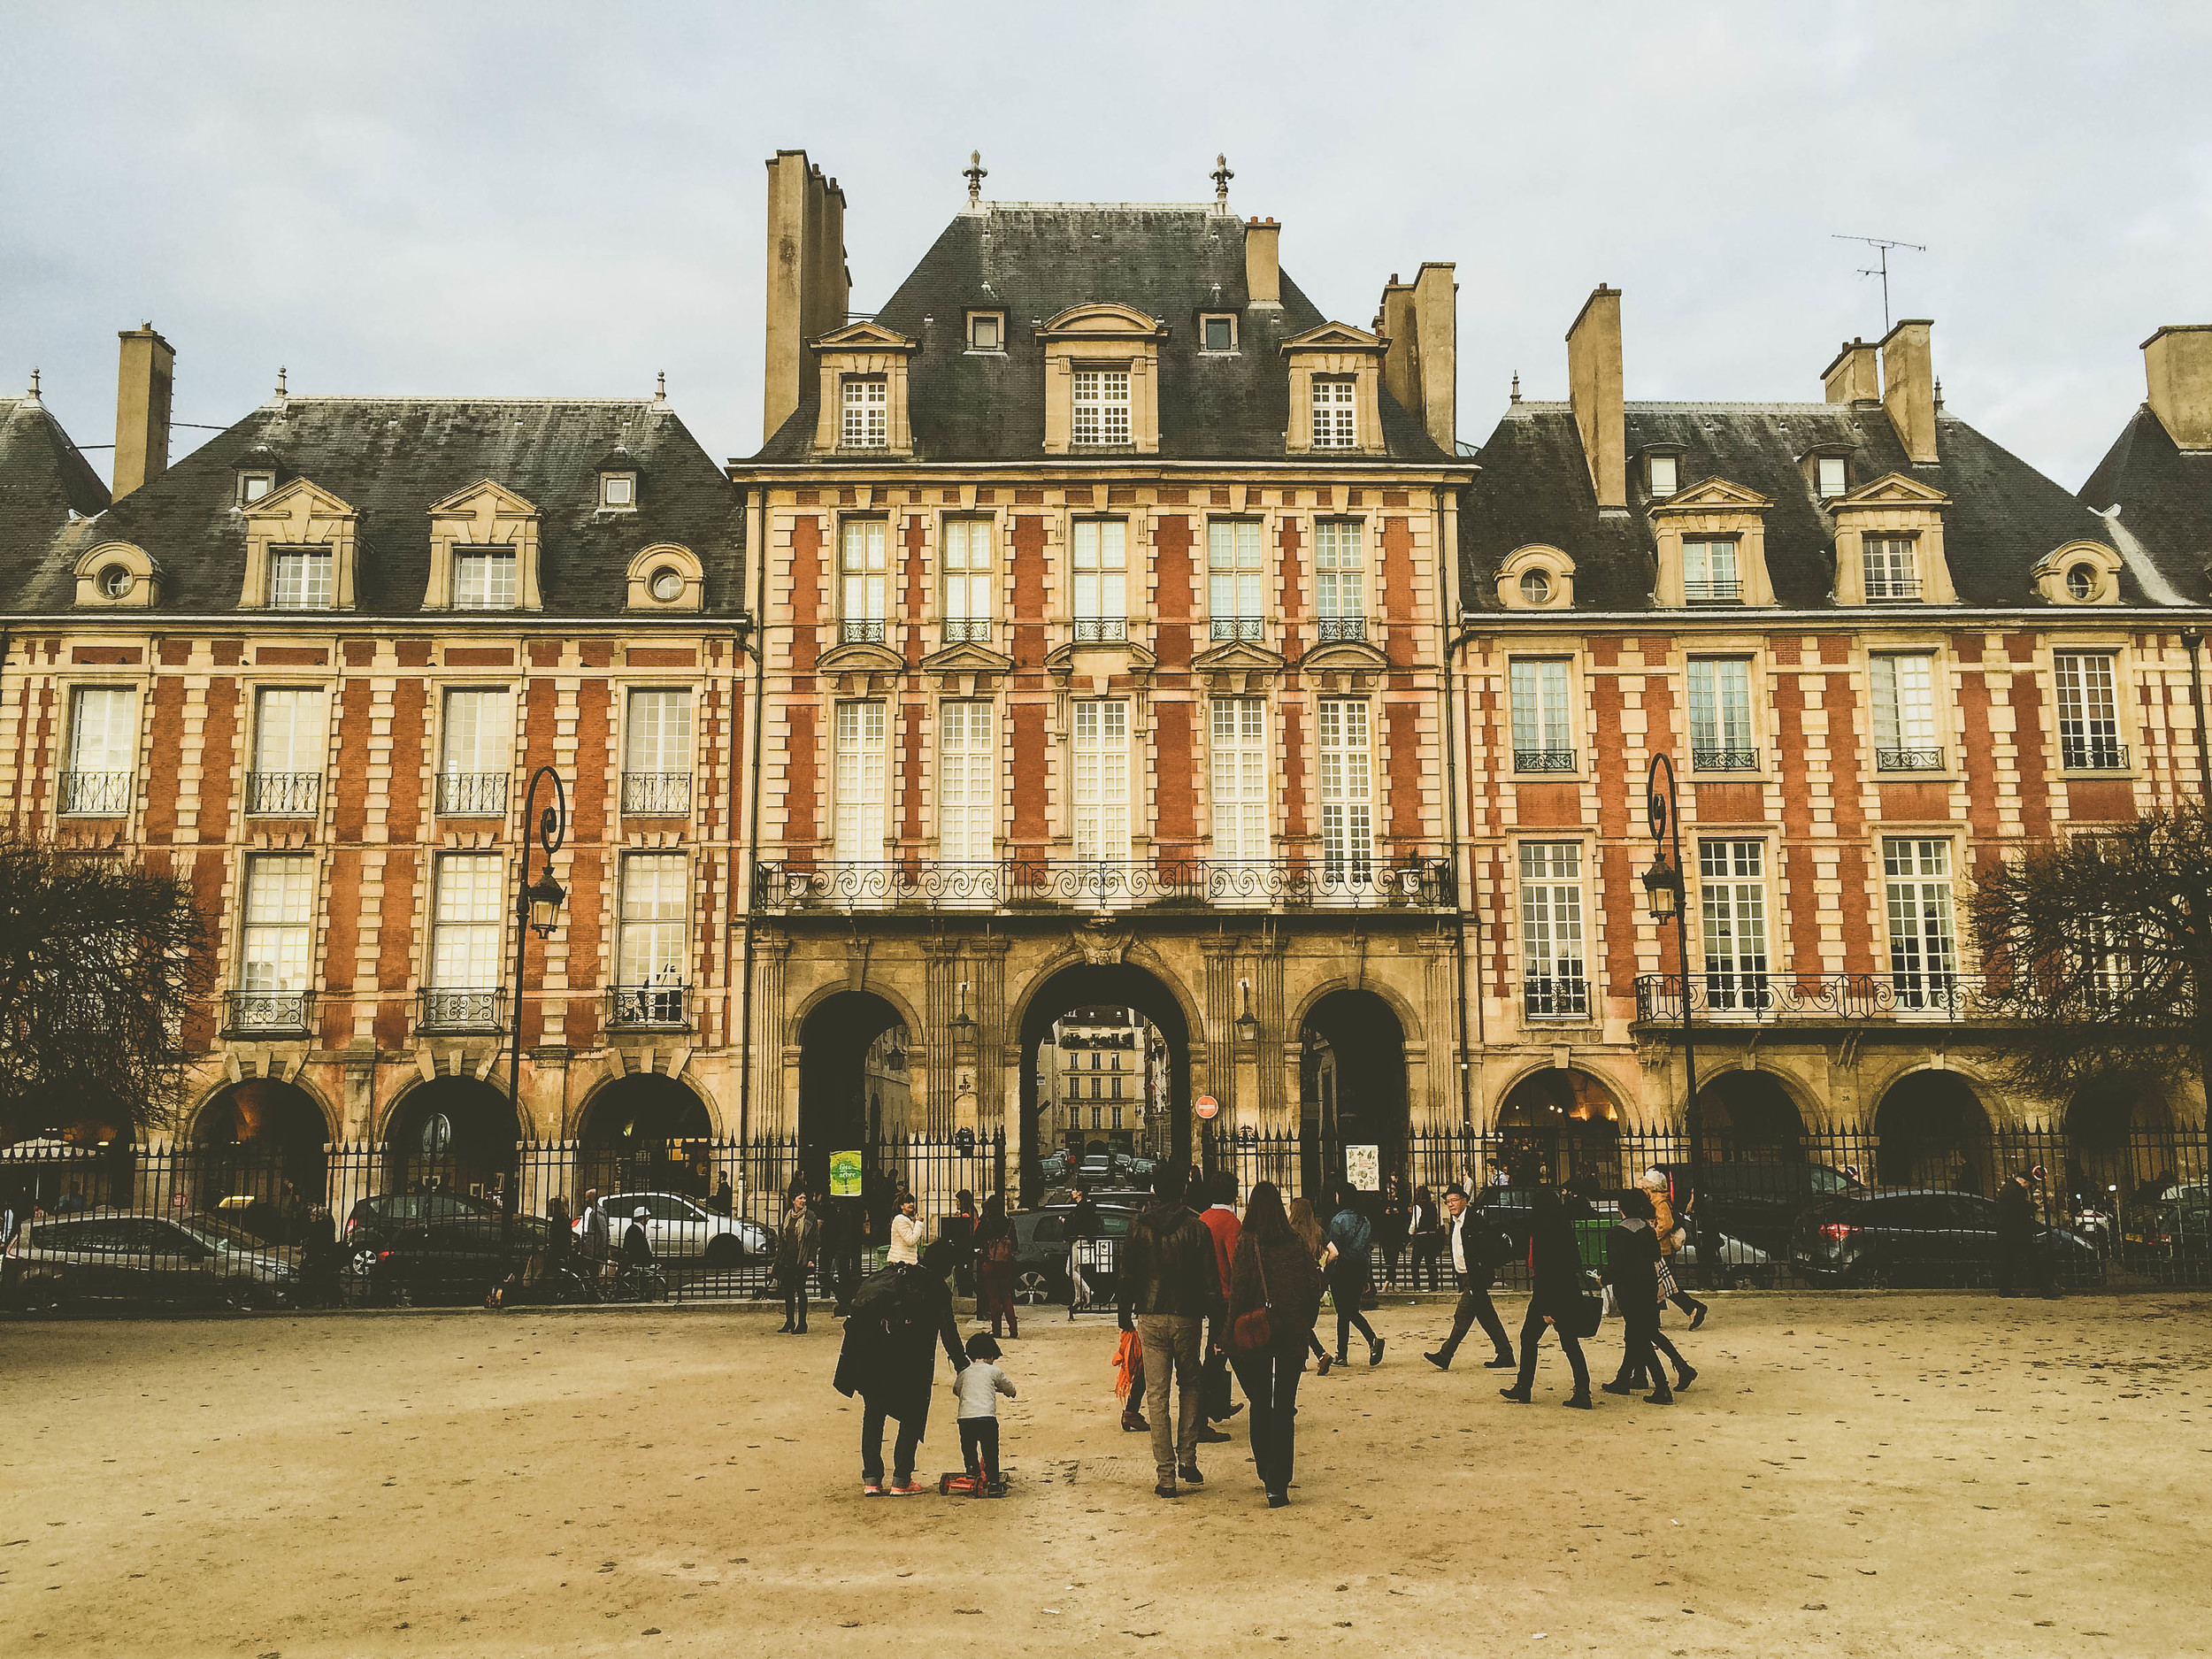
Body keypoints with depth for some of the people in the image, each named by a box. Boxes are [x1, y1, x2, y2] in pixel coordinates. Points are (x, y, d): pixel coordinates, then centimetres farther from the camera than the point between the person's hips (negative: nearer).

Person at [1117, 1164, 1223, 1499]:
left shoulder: (1138, 1227, -1)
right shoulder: (1197, 1228, -5)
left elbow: (1126, 1275, 2)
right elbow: (1210, 1279, -4)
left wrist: (1124, 1314, 12)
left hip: (1150, 1320, 0)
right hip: (1187, 1319, 0)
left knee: (1157, 1396, 4)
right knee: (1189, 1384, 21)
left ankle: (1166, 1476, 2)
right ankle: (1188, 1459, 13)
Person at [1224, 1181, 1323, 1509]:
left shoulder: (1247, 1243, -9)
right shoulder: (1297, 1243, 0)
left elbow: (1239, 1290, -11)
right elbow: (1315, 1287, 2)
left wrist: (1233, 1335, -3)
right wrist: (1305, 1328, 11)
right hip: (1292, 1335, 2)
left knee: (1260, 1406, 15)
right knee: (1284, 1409, 4)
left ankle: (1267, 1472, 23)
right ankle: (1278, 1485, -2)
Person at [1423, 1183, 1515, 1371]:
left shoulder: (1475, 1221, -16)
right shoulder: (1453, 1223, 11)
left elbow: (1503, 1243, -16)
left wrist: (1488, 1266, -13)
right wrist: (1456, 1273, 14)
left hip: (1476, 1278, -9)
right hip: (1464, 1278, 9)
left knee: (1462, 1317, -8)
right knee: (1487, 1318, 12)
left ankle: (1445, 1356, -8)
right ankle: (1505, 1355, 18)